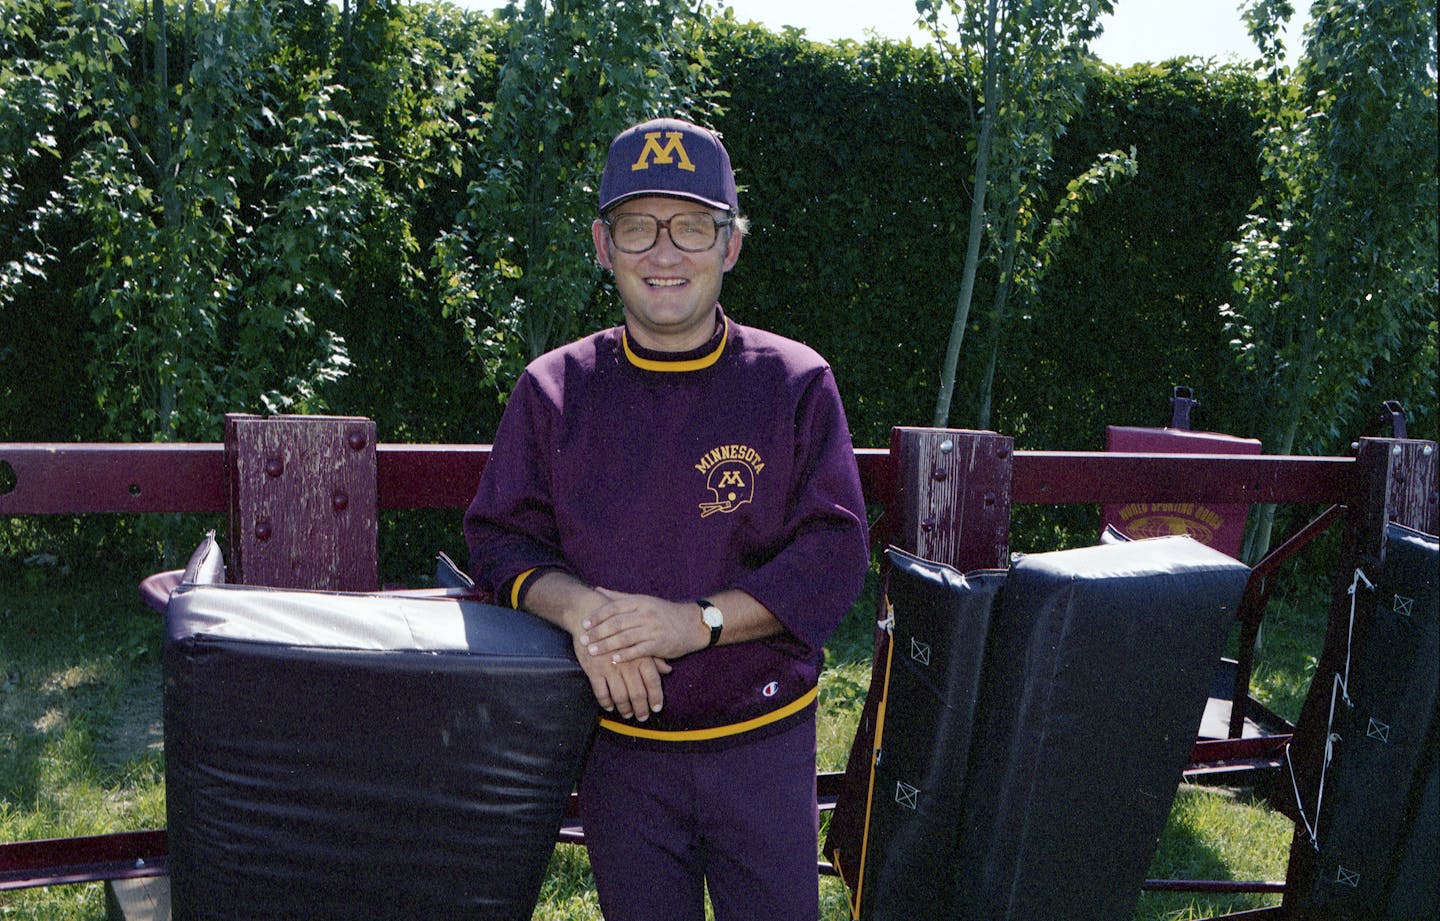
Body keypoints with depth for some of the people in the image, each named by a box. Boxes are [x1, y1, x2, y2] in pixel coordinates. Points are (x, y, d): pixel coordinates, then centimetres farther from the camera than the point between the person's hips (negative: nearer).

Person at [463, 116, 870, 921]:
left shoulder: (795, 385, -5)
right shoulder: (554, 390, -1)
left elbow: (835, 554, -9)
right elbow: (500, 541, 1)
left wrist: (698, 620, -22)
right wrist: (579, 607, -20)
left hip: (764, 742, -1)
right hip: (618, 749, 1)